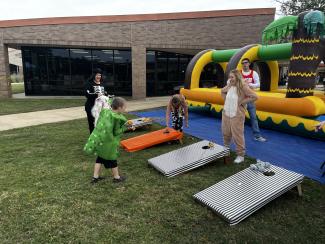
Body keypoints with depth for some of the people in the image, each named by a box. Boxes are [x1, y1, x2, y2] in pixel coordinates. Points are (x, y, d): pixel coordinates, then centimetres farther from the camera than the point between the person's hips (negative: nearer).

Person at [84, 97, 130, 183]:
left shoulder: (104, 111, -3)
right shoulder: (118, 118, -21)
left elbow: (99, 123, 7)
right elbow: (116, 132, -17)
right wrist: (125, 126, -6)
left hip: (98, 139, 6)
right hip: (108, 142, -6)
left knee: (100, 158, 22)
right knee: (112, 159, 13)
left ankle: (95, 177, 31)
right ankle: (116, 177, 32)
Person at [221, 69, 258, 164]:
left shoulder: (243, 87, -15)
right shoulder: (229, 86, 4)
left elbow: (254, 96, -20)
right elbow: (222, 91, 26)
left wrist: (242, 102, -15)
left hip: (237, 115, -6)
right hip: (226, 114, 6)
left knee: (237, 135, 0)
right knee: (226, 133, 19)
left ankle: (240, 155, 15)